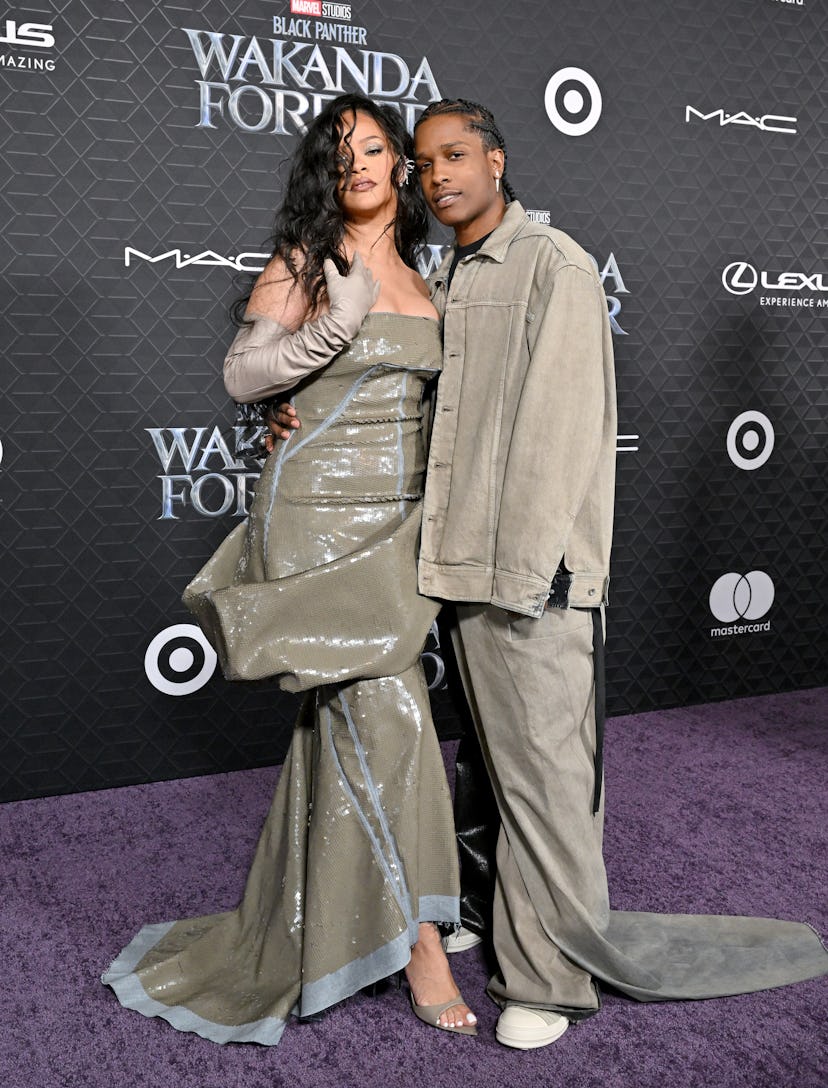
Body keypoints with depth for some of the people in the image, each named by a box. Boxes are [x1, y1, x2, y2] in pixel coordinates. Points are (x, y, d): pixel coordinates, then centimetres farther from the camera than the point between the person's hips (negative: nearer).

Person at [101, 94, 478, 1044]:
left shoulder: (419, 275, 16)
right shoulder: (305, 262, -3)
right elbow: (242, 374, -7)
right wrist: (336, 325, -19)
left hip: (396, 514, 6)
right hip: (319, 510, -6)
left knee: (342, 721, 11)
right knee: (385, 715, -10)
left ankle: (297, 925, 29)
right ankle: (417, 940, 4)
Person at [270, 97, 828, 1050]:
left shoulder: (553, 266, -5)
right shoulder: (438, 287, 18)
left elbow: (560, 428, -13)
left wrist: (525, 572, -17)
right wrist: (311, 422, 5)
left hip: (533, 573, -7)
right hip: (461, 565, 7)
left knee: (541, 767, -1)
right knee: (497, 757, 16)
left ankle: (546, 974, 12)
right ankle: (501, 914, 31)